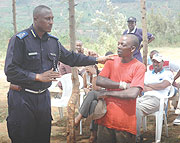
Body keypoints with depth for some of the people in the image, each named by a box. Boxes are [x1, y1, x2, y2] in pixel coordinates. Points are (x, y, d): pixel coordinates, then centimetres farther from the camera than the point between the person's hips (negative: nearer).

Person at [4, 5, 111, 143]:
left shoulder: (53, 41, 9)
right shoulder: (20, 40, -12)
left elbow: (70, 57, 20)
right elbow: (10, 70, -16)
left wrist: (96, 59, 17)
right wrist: (38, 77, -17)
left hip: (44, 96, 6)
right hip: (22, 97, -6)